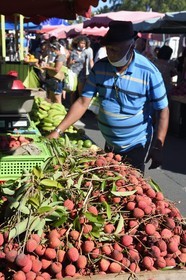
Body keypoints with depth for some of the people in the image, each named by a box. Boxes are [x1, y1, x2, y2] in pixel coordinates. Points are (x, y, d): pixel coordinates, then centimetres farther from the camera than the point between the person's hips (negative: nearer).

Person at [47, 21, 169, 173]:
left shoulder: (148, 72, -19)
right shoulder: (99, 67, -7)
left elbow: (163, 110, -14)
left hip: (136, 146, -5)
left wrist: (158, 147, -18)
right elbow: (83, 102, -7)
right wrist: (58, 131, -14)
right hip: (109, 144, 5)